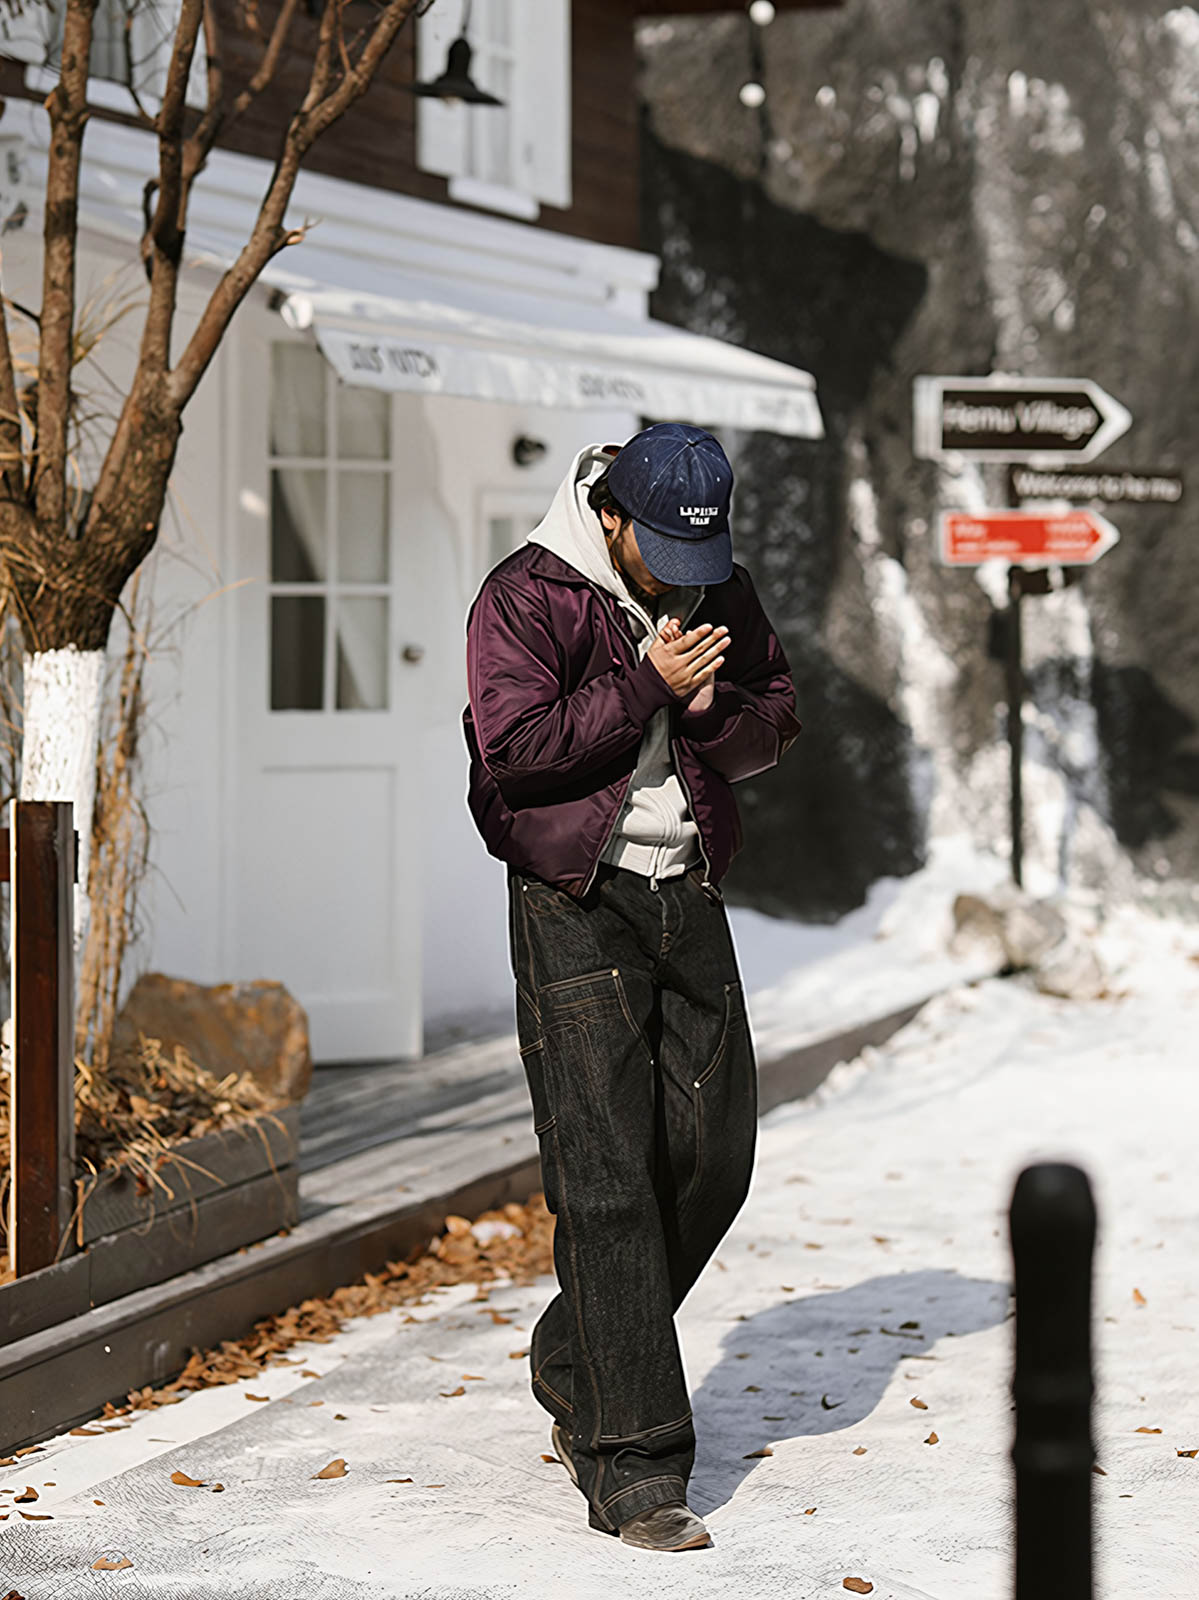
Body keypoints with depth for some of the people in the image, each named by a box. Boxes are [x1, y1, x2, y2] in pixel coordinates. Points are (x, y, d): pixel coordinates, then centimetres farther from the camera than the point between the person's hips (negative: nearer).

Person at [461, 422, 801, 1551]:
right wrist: (647, 687, -19)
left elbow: (776, 719, 13)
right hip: (573, 904, -6)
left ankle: (577, 1374, 28)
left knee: (712, 1154, 6)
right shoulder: (524, 596, -10)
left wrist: (714, 713, -9)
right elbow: (515, 746, -18)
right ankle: (634, 1466, -9)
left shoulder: (718, 593, 9)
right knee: (607, 1179, -10)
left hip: (688, 895, 6)